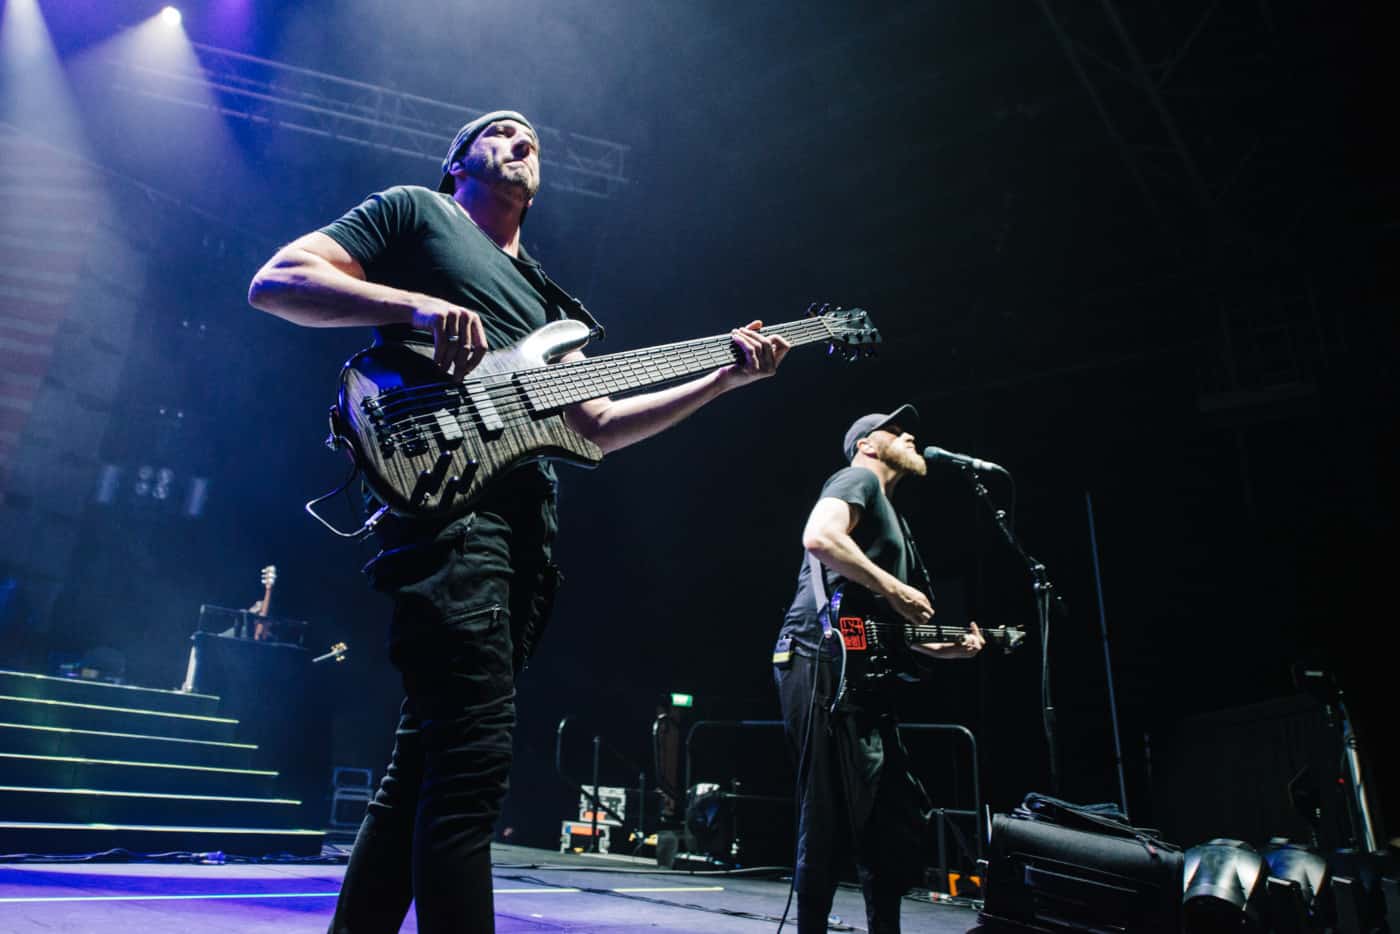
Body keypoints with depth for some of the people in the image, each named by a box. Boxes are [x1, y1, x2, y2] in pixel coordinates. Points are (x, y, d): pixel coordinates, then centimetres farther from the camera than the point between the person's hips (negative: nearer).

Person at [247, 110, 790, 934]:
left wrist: (723, 379, 16)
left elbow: (593, 424, 22)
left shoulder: (543, 296, 30)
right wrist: (419, 307, -13)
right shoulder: (414, 212, 14)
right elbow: (277, 282, 3)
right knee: (475, 756, -16)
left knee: (426, 763, 9)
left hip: (523, 520, 7)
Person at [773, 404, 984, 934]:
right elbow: (819, 536, -21)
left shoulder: (889, 513, 30)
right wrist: (895, 588, -14)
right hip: (824, 664, -11)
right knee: (831, 825, -8)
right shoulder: (858, 478, 2)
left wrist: (947, 647, 20)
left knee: (895, 824, 14)